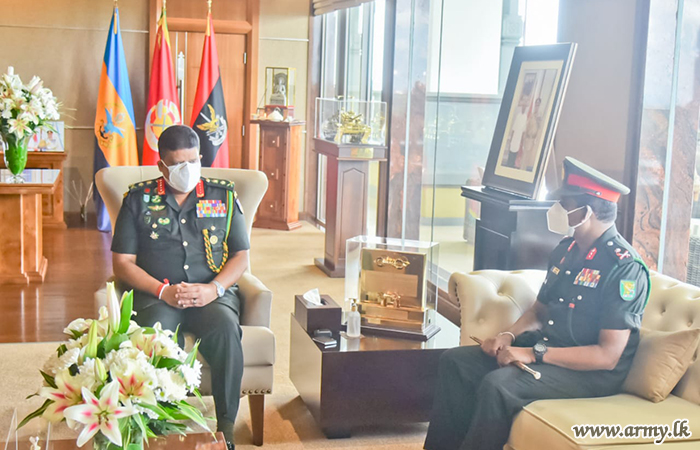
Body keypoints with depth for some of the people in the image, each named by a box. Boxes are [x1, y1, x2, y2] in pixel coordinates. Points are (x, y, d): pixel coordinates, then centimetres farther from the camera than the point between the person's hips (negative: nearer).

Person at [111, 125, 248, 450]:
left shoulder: (223, 196, 14)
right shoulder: (139, 199, 11)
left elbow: (241, 256, 11)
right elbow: (123, 262, 6)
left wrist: (214, 288, -9)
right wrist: (163, 291, -10)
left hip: (213, 293, 1)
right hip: (156, 294, 0)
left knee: (226, 329, -33)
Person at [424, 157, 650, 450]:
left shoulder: (624, 267, -19)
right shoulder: (566, 250, 8)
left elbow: (608, 356, -22)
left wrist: (535, 354, -23)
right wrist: (509, 335, -1)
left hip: (591, 373, -9)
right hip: (544, 350, 9)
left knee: (497, 384, -31)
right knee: (455, 361, -1)